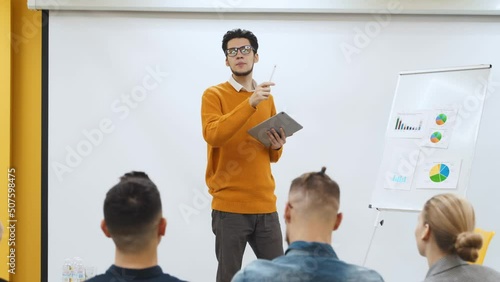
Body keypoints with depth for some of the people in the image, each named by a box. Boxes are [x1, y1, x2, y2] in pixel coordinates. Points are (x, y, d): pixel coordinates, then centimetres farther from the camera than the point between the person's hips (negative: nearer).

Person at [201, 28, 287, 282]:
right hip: (229, 205, -5)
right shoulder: (214, 95, -2)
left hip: (265, 204, 5)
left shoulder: (267, 98, 15)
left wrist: (277, 146, -2)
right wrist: (250, 103, -25)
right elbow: (213, 135, -20)